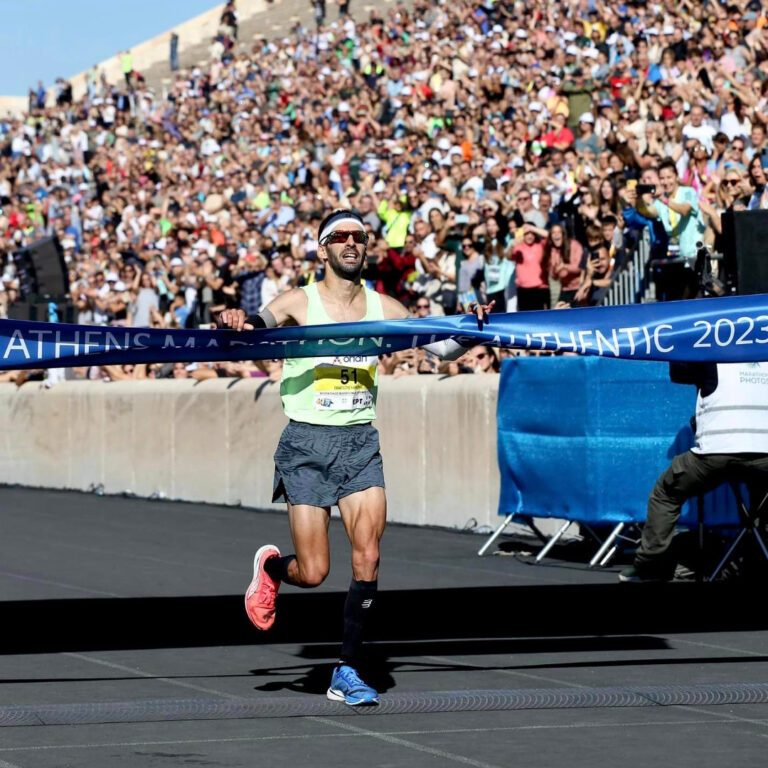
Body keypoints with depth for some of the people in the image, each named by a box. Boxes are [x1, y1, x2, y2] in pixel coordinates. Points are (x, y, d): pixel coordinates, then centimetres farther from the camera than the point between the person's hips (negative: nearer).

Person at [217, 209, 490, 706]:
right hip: (307, 442, -3)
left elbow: (444, 349, 8)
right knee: (313, 574, -3)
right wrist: (239, 324, -44)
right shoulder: (299, 303, -3)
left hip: (361, 442, 3)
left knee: (368, 558, -10)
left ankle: (348, 671, 1)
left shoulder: (384, 307, 6)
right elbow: (261, 324, -20)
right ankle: (270, 566, 33)